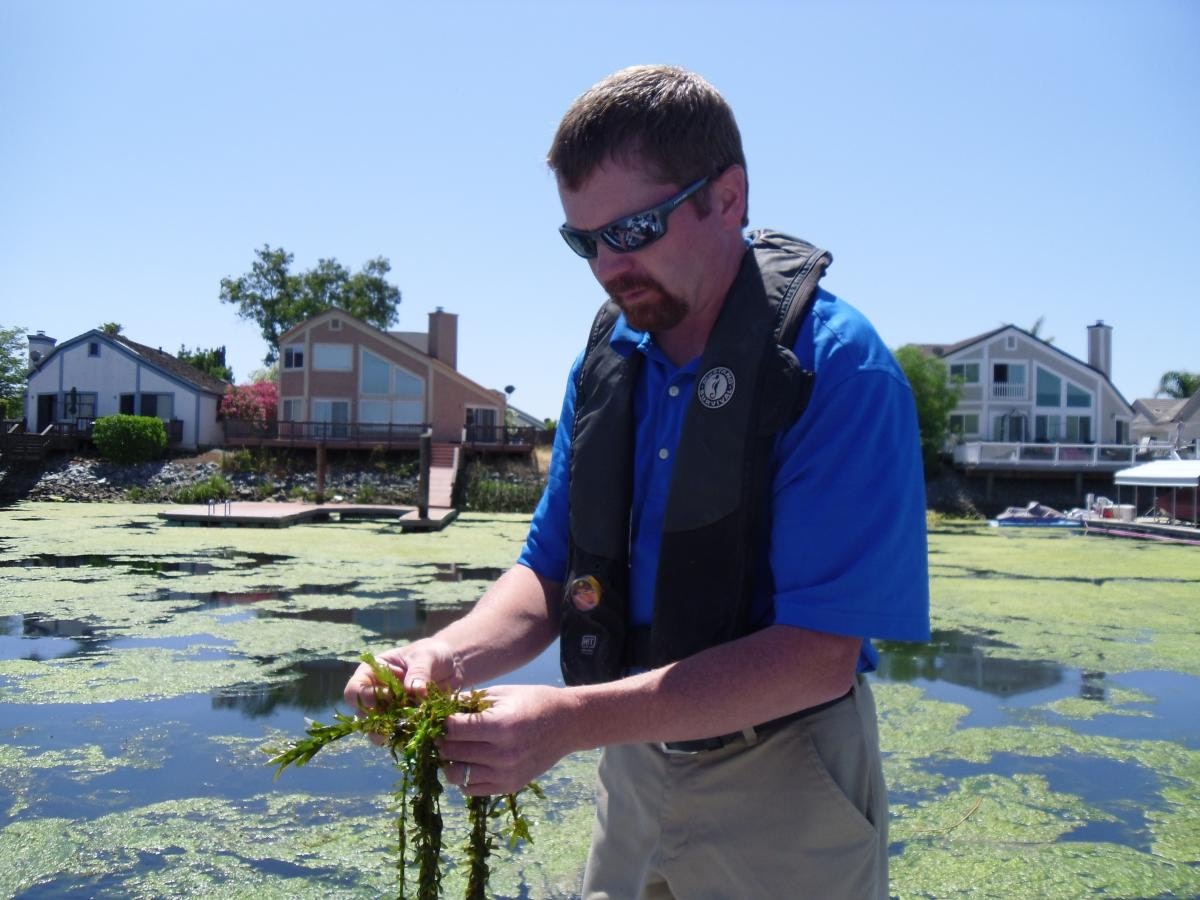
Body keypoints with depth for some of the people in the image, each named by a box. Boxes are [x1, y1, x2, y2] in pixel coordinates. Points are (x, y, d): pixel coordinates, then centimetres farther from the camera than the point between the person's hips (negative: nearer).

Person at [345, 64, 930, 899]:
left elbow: (820, 655, -25)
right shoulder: (607, 356, -2)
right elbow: (552, 573, 2)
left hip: (780, 797, -5)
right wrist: (452, 655, -18)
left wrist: (577, 719, -32)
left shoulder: (838, 369, -21)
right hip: (632, 771, 6)